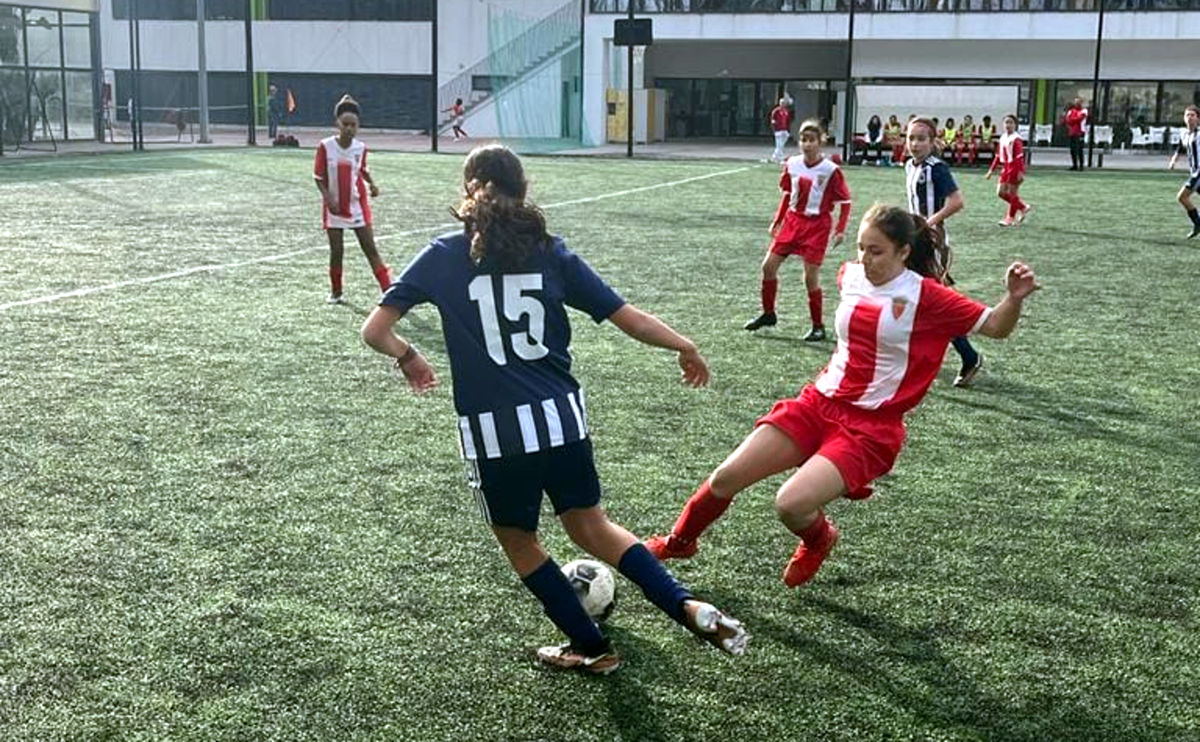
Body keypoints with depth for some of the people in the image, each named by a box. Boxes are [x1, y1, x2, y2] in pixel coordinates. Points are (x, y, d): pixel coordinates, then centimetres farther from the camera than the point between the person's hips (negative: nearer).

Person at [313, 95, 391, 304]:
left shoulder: (360, 147, -3)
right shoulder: (326, 146, -9)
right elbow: (318, 178, -4)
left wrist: (371, 184, -4)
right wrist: (328, 199, -17)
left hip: (357, 205, 1)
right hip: (334, 207, -1)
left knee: (370, 249, -1)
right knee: (336, 251, 5)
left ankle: (388, 289, -2)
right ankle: (336, 292, 23)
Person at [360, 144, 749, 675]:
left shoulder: (443, 257, -1)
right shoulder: (551, 253, 3)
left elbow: (375, 330, -2)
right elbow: (631, 319, 3)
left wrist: (407, 357, 18)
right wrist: (685, 348, 19)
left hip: (493, 432, -2)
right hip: (562, 416, 3)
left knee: (517, 540, 20)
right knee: (590, 525, 20)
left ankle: (591, 647, 29)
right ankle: (688, 608, 7)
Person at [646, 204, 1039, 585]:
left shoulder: (925, 296, -12)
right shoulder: (850, 275, 4)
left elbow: (995, 327, -8)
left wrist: (1014, 298, -27)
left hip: (870, 427, -5)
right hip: (818, 403, 5)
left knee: (791, 505, -24)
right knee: (726, 478, 0)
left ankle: (817, 541, 14)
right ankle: (678, 542, 28)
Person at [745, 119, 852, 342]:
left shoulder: (831, 170, -12)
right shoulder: (792, 164, 1)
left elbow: (845, 201, -6)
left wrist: (840, 230, -14)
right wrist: (776, 222, 13)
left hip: (817, 225, -5)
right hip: (793, 220, 5)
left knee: (811, 277, -7)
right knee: (768, 265, 2)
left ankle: (818, 327, 8)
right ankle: (768, 314, 22)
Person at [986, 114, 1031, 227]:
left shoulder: (1016, 139, -14)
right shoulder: (1003, 138, 10)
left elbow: (1019, 156, -21)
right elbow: (998, 156, 17)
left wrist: (1020, 172, -28)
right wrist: (991, 170, 17)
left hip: (1015, 168, -8)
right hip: (1006, 167, 8)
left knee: (1012, 193, -1)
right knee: (1001, 192, 7)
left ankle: (1010, 218, 11)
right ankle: (1023, 207, 22)